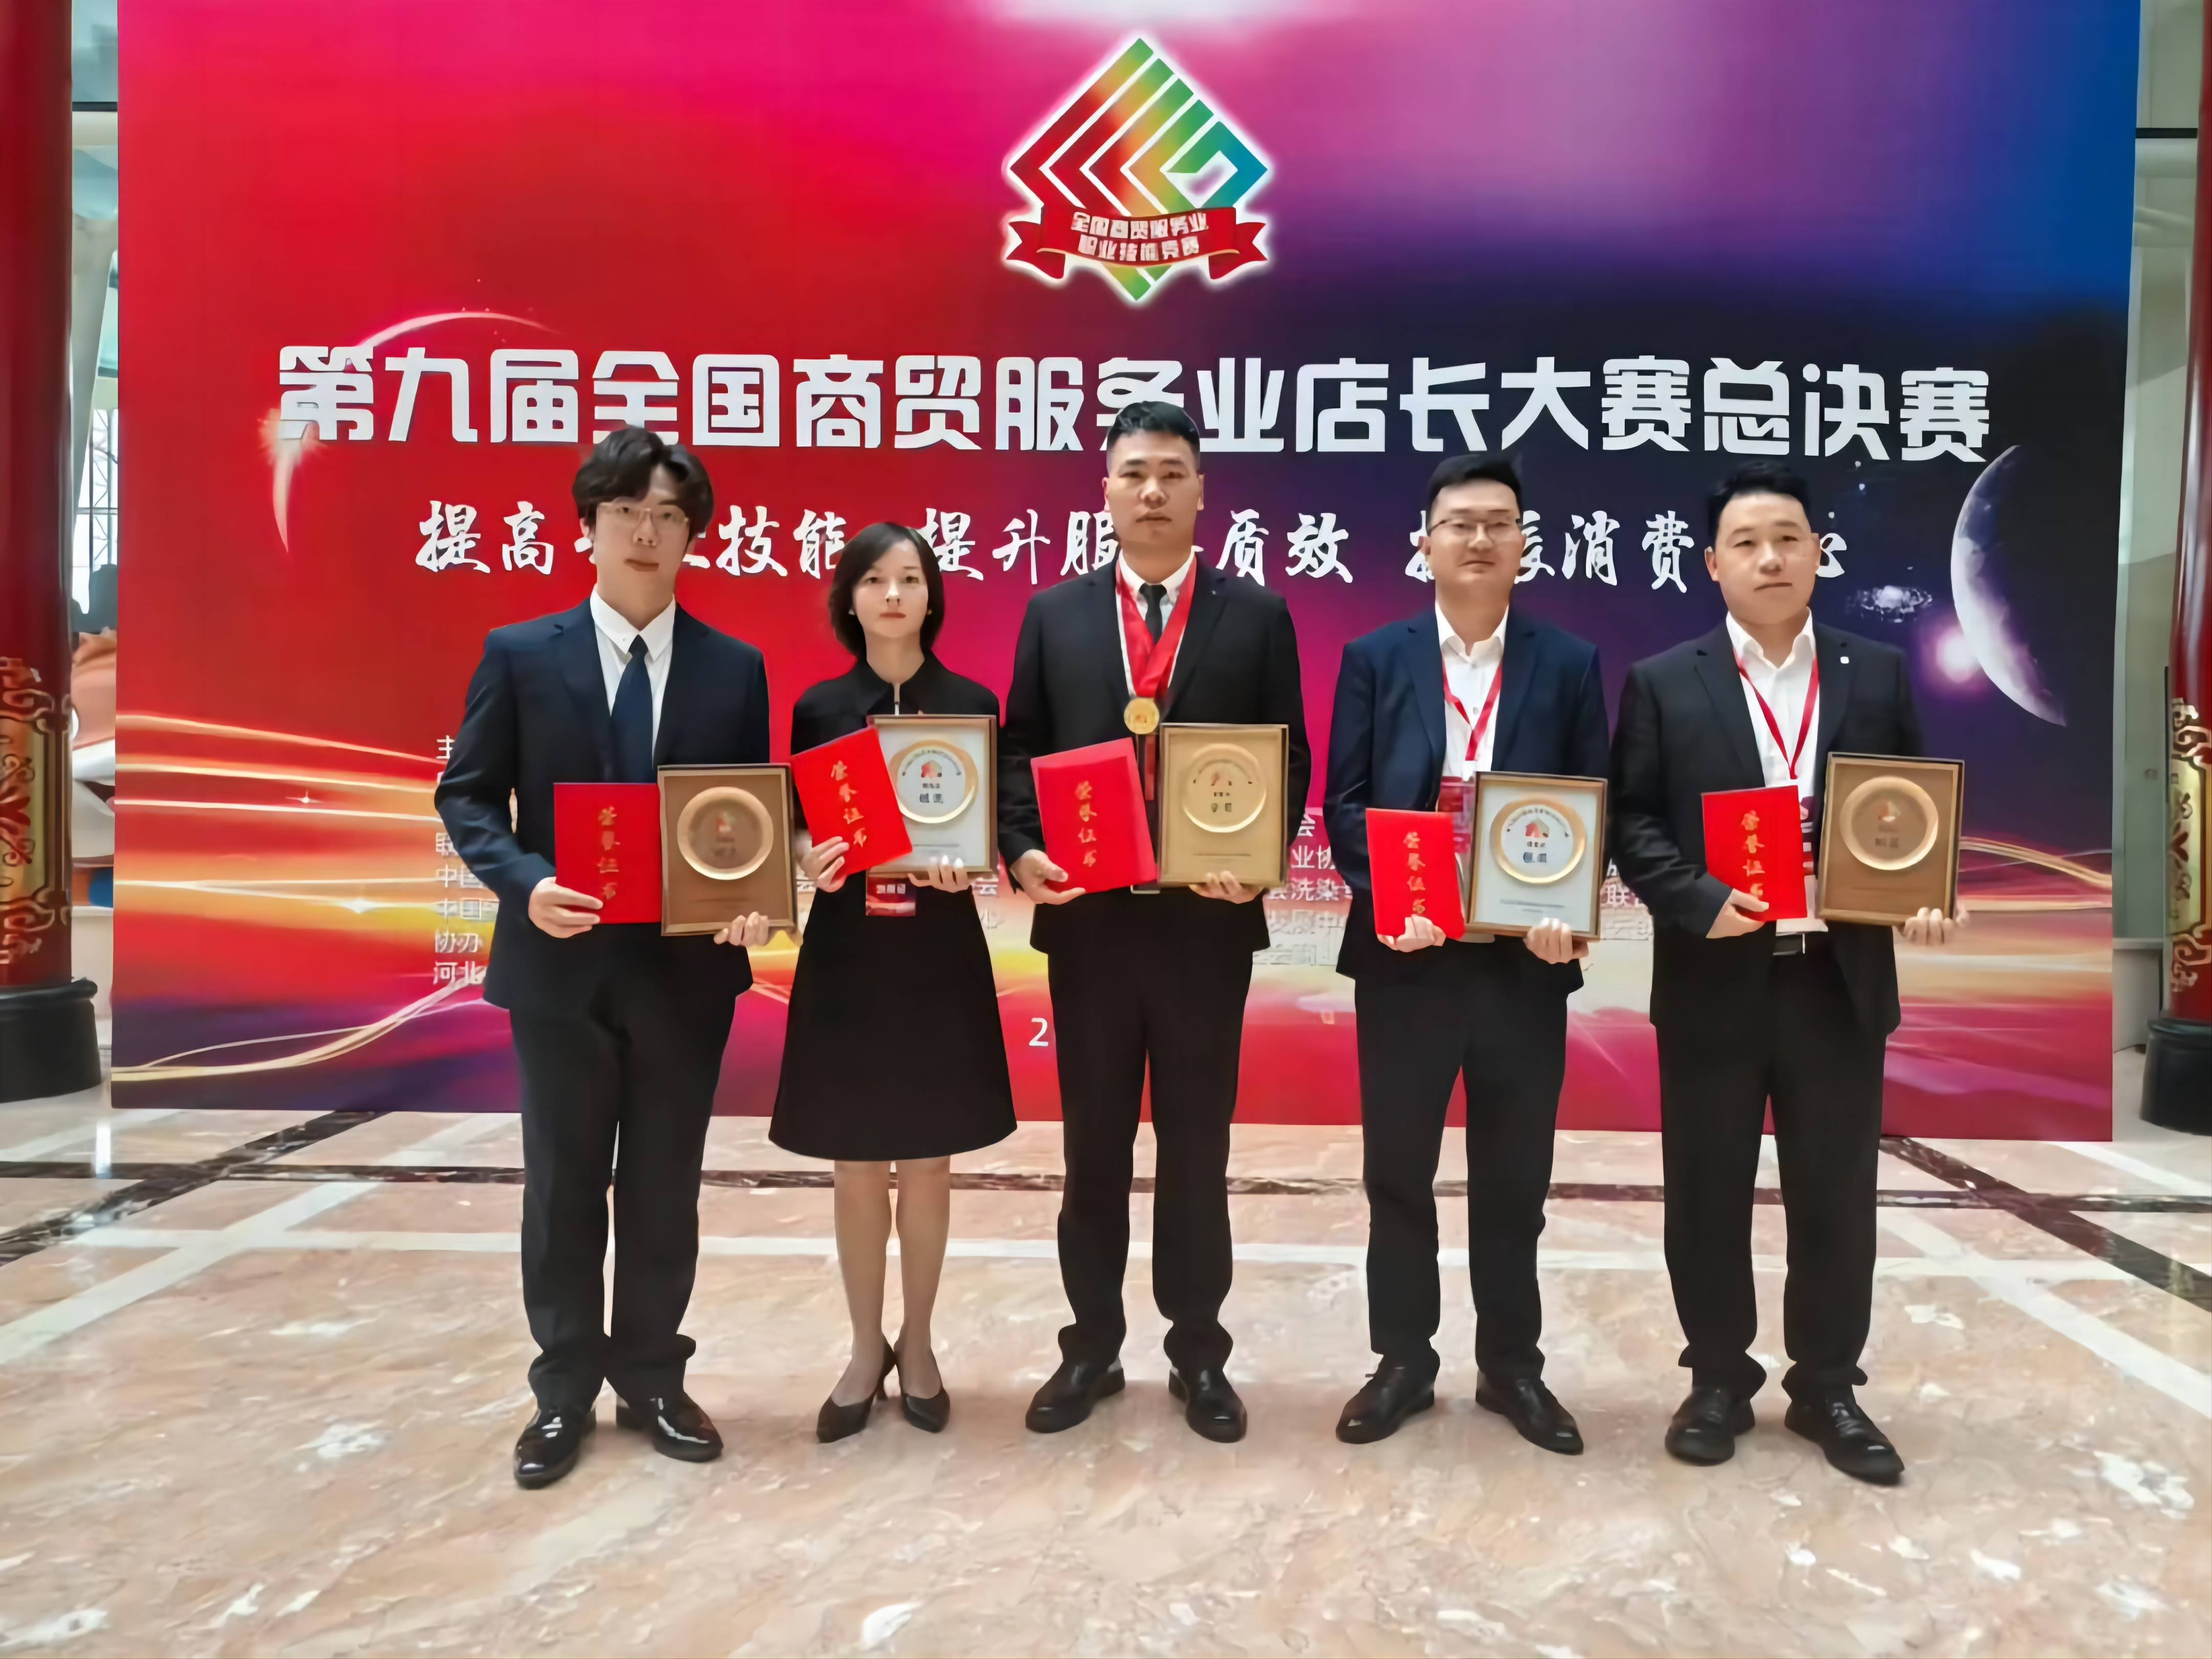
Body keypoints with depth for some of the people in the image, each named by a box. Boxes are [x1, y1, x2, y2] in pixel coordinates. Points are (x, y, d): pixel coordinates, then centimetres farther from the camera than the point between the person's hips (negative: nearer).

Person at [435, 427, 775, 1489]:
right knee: (563, 1185, 11)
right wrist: (526, 883, -18)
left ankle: (652, 1382, 30)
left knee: (666, 1186, 12)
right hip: (562, 963, -1)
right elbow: (466, 796, 0)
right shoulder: (520, 655, 0)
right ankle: (564, 1393, 28)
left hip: (688, 965, 1)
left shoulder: (735, 668, 3)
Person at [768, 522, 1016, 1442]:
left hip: (940, 958, 0)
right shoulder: (818, 708, 2)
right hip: (845, 957, 1)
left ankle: (917, 1344, 27)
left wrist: (965, 866, -20)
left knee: (928, 1162, 9)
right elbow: (797, 833, 4)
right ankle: (866, 1349, 26)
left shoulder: (972, 704, 0)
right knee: (857, 1168, 9)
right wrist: (811, 861, -18)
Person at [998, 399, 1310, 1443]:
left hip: (1206, 917, -1)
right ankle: (1091, 1346, 26)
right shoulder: (1054, 615, 8)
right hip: (1087, 917, 1)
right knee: (1092, 1144, 11)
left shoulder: (1257, 616, 4)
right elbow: (1019, 752, 5)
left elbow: (1289, 759, 1)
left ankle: (1198, 1354, 24)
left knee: (1197, 1145, 9)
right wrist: (1021, 852, -12)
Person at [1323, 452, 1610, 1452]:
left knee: (1515, 1177, 11)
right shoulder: (1375, 659, 4)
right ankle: (1403, 1361, 26)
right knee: (1398, 1172, 10)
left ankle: (1511, 1365, 28)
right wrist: (1388, 897, -16)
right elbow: (1343, 803, 0)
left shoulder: (1570, 665, 5)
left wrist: (1568, 910, -15)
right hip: (1405, 954, 0)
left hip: (1524, 956, 1)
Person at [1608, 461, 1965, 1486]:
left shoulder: (1878, 676, 8)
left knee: (1837, 1196, 10)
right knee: (1708, 1195, 8)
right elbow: (1631, 822, -3)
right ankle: (1719, 1380, 25)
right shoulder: (1663, 684, 2)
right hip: (1714, 979, -1)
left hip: (1839, 977, 2)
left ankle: (1828, 1387, 27)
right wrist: (1702, 900, -18)